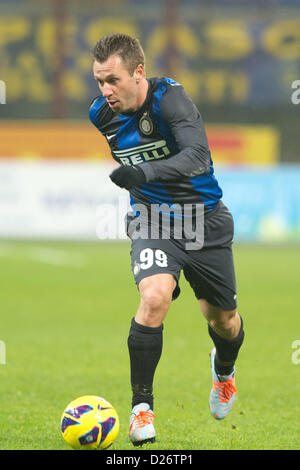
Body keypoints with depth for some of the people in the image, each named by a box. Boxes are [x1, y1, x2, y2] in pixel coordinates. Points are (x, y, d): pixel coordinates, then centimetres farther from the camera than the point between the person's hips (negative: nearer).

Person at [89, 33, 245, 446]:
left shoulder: (170, 98, -24)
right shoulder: (101, 113, -7)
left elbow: (197, 154, -40)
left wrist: (145, 172, -52)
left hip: (205, 219, -2)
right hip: (153, 220, 2)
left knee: (223, 319, 13)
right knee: (154, 297, -27)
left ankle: (224, 369, 50)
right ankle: (142, 405, -16)